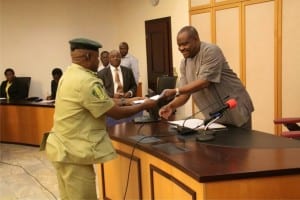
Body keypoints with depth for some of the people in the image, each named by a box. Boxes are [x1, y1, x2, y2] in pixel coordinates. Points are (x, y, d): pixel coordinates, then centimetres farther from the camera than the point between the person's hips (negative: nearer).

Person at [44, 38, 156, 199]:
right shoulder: (86, 81, -22)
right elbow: (116, 113, -17)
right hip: (73, 152, -10)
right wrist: (144, 106, -5)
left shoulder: (68, 75, 8)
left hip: (64, 147, 10)